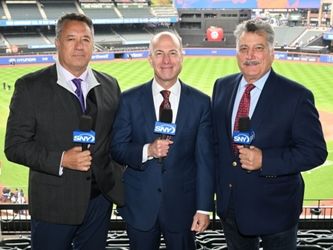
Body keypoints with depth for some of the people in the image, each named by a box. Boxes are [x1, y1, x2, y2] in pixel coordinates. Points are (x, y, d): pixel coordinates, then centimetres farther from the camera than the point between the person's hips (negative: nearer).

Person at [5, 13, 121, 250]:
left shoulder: (110, 85, 4)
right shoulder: (30, 87, -7)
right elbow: (15, 146, -9)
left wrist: (118, 185, 4)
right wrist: (61, 160, -21)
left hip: (100, 199, 4)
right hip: (53, 204, -3)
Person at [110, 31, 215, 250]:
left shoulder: (201, 102, -3)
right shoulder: (129, 100, -2)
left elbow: (205, 159, -4)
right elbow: (116, 148, -2)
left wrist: (204, 208, -5)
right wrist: (147, 151, -21)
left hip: (182, 205, 0)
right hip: (139, 205, 1)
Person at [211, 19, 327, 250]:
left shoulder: (296, 95, -15)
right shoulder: (222, 86, 0)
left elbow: (315, 151, -16)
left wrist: (264, 160, -26)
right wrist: (218, 182, 3)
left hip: (275, 208, -4)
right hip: (230, 204, 4)